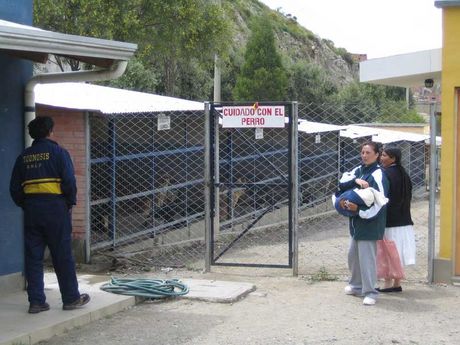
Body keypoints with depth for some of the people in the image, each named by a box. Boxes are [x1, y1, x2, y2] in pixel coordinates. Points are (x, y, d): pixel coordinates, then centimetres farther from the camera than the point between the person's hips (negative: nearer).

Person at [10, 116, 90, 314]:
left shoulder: (23, 157, 10)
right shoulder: (58, 152, -5)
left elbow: (15, 188, 10)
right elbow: (69, 181, -12)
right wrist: (71, 202, 1)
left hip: (32, 210, 4)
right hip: (55, 208, -4)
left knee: (33, 257, 8)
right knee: (63, 256, 3)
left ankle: (36, 301, 9)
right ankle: (71, 298, 10)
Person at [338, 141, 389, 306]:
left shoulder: (378, 175, -15)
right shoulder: (358, 170, 9)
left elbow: (380, 201, -20)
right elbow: (342, 183, -2)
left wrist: (359, 210, -23)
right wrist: (356, 181, -19)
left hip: (369, 222, -8)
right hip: (356, 220, 9)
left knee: (366, 257, -6)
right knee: (353, 255, 19)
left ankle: (370, 292, 2)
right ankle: (356, 285, 35)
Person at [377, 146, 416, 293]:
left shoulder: (386, 174, -15)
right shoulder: (403, 174, 9)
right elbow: (408, 196, 14)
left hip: (389, 220, -8)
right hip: (403, 220, 8)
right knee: (398, 253, 12)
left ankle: (388, 284, 4)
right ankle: (397, 284, 17)